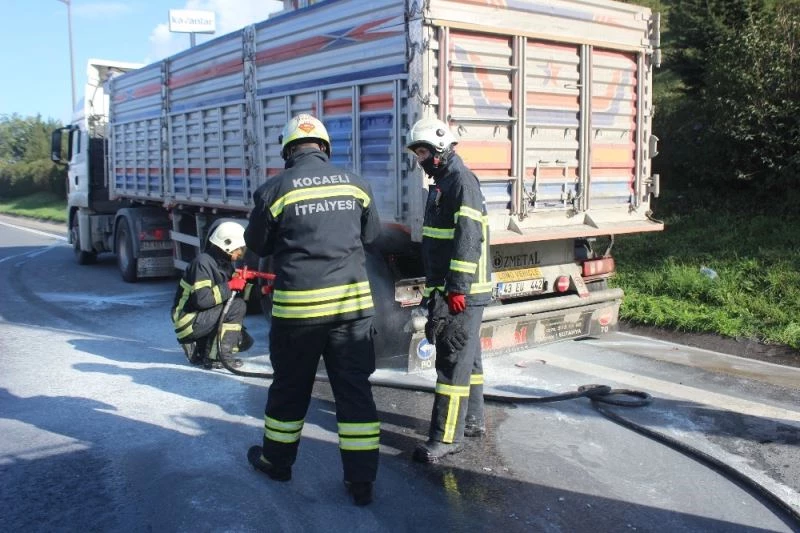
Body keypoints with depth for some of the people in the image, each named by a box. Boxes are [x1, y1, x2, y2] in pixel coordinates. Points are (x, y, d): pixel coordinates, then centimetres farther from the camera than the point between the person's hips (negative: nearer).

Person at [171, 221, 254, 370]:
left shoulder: (225, 264, 8)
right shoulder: (203, 263, -20)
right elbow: (202, 299, -30)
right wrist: (229, 286, -22)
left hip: (202, 319, 9)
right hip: (189, 322, -9)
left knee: (245, 341, 5)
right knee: (237, 306, -24)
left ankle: (197, 348, 12)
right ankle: (216, 356, -17)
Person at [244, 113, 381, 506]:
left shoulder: (275, 190, -6)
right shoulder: (354, 183, 4)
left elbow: (257, 244, 7)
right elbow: (371, 234, 16)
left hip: (299, 305, -2)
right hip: (353, 301, 2)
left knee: (290, 387, 16)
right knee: (355, 390, 7)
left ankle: (276, 460, 35)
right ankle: (361, 481, 12)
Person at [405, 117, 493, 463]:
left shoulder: (462, 181, -13)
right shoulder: (442, 183, 18)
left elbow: (469, 237, -22)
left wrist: (458, 288, -25)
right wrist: (434, 285, 24)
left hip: (462, 292, -10)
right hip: (445, 288, 10)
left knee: (454, 360, -7)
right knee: (467, 356, 17)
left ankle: (446, 437, -1)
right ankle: (472, 421, 29)